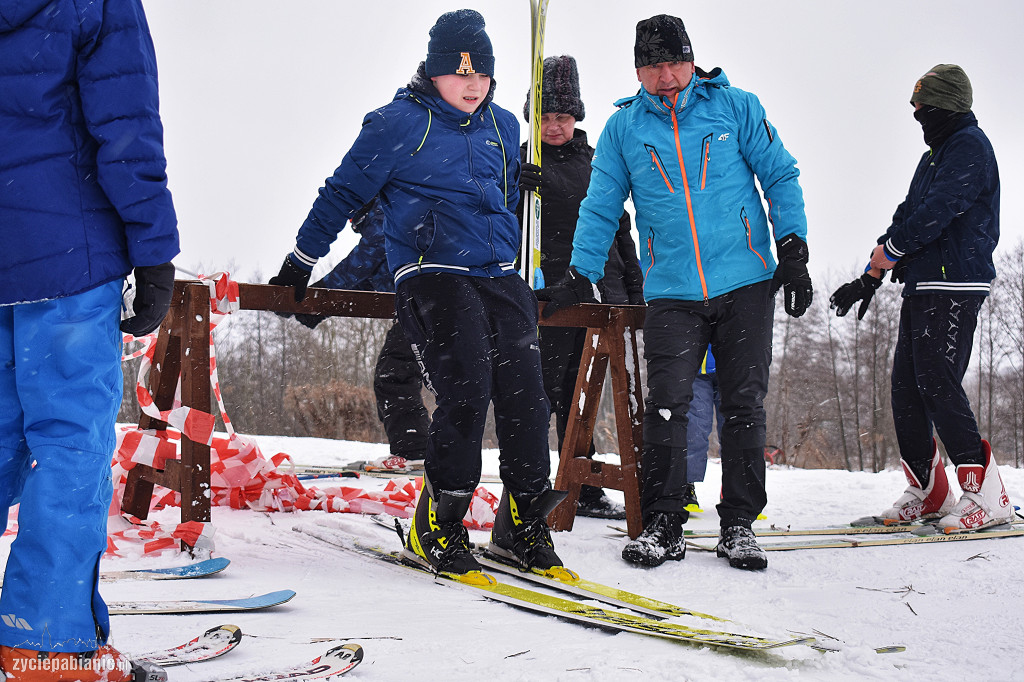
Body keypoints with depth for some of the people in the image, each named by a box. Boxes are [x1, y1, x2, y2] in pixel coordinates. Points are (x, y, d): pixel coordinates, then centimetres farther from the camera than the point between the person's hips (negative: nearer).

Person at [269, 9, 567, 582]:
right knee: (465, 390, -18)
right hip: (431, 273, -5)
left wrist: (532, 279, 33)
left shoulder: (502, 127, 16)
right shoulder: (399, 124, -1)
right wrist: (300, 264, 8)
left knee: (525, 391, -6)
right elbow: (344, 194, 5)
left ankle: (523, 521, 7)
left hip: (499, 276, 6)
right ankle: (436, 527, -3)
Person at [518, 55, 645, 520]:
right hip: (552, 288, -5)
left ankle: (583, 490, 13)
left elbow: (618, 224, 23)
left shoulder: (595, 162, 20)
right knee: (547, 387, -9)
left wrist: (633, 284, 19)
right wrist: (513, 189, -25)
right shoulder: (521, 162, 6)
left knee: (580, 389, 8)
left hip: (601, 289, 5)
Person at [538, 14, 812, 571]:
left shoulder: (735, 106, 4)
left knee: (744, 405, 2)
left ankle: (739, 523, 13)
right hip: (672, 293, 0)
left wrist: (792, 251, -1)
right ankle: (662, 524, 2)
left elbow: (780, 178, 7)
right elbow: (601, 208, 11)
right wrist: (579, 278, 4)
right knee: (666, 405, -9)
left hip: (747, 284, 0)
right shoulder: (623, 127, 7)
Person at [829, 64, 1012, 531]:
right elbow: (906, 218, 22)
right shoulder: (937, 154, 24)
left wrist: (882, 255, -8)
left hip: (954, 286, -9)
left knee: (938, 383, -15)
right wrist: (870, 280, 14)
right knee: (906, 387, 5)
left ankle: (987, 496, -10)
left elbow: (932, 217, -18)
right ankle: (928, 492, 12)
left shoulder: (970, 146, -7)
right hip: (921, 285, 9)